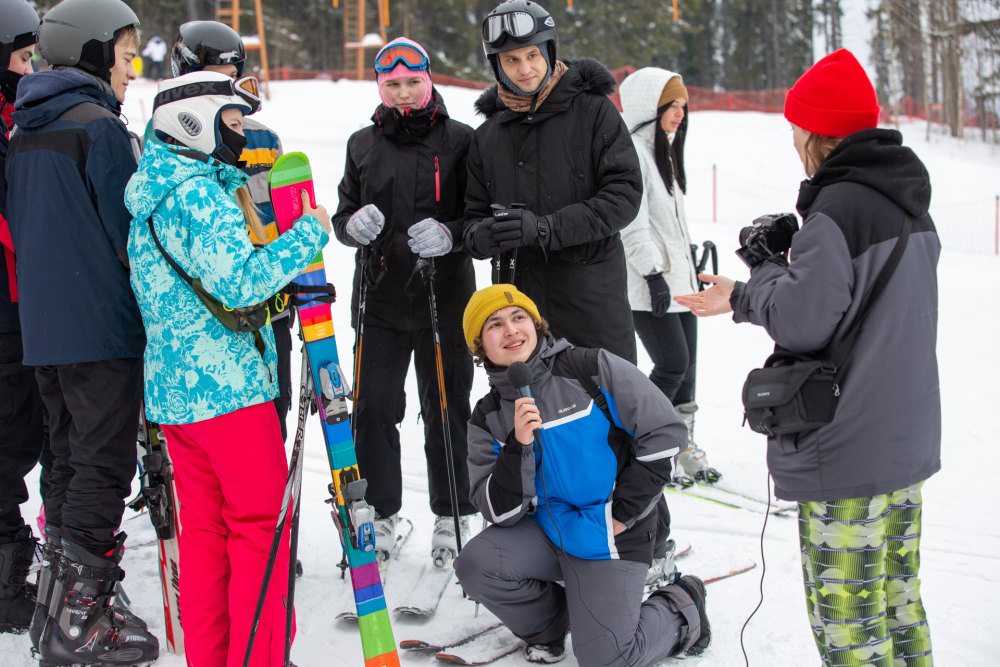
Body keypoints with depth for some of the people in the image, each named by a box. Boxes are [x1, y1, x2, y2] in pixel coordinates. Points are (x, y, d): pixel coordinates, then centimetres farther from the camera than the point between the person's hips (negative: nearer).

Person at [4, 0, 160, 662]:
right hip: (102, 328, -8)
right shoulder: (101, 127, -12)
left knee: (69, 460, 16)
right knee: (104, 465, -3)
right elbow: (129, 232, -14)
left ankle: (57, 606, 21)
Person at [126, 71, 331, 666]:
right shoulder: (195, 194, -15)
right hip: (225, 385, -10)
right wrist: (310, 231, -15)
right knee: (263, 524, -1)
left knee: (204, 525, 13)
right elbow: (240, 283, -25)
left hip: (175, 388, 10)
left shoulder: (159, 191, 17)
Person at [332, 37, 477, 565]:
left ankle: (452, 517, 19)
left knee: (445, 412, 6)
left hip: (445, 300, -2)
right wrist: (353, 225, -9)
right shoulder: (363, 145, 11)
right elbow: (344, 217, 15)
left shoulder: (459, 140, 2)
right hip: (380, 301, 2)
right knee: (373, 410, 0)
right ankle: (379, 515, 16)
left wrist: (450, 234, -19)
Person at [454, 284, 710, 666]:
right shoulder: (487, 419, 0)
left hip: (610, 537, -4)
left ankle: (681, 609, 17)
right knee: (475, 565, -21)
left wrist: (622, 512, -8)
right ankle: (549, 625, 10)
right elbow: (500, 512, -6)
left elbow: (666, 433, -9)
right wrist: (519, 446, -22)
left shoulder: (592, 369, -11)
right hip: (546, 530, 4)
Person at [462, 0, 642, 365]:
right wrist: (480, 236, -11)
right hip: (518, 297, 4)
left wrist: (546, 228, -19)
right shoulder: (487, 136, 12)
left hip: (593, 296, -4)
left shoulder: (594, 111, -1)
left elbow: (625, 194, -9)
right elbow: (475, 213, 15)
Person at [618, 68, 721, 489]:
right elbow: (631, 221, -19)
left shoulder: (665, 150, 19)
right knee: (673, 366, -9)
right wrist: (654, 273, -22)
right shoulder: (631, 151, -13)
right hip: (648, 283, -9)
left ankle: (683, 445, 19)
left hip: (678, 279, 9)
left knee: (686, 365, 9)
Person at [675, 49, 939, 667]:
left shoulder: (838, 209, -19)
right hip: (908, 441, 9)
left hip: (846, 455, -9)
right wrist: (743, 299, 16)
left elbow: (799, 320, -21)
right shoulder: (908, 203, 10)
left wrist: (768, 269, -2)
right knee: (898, 600, 20)